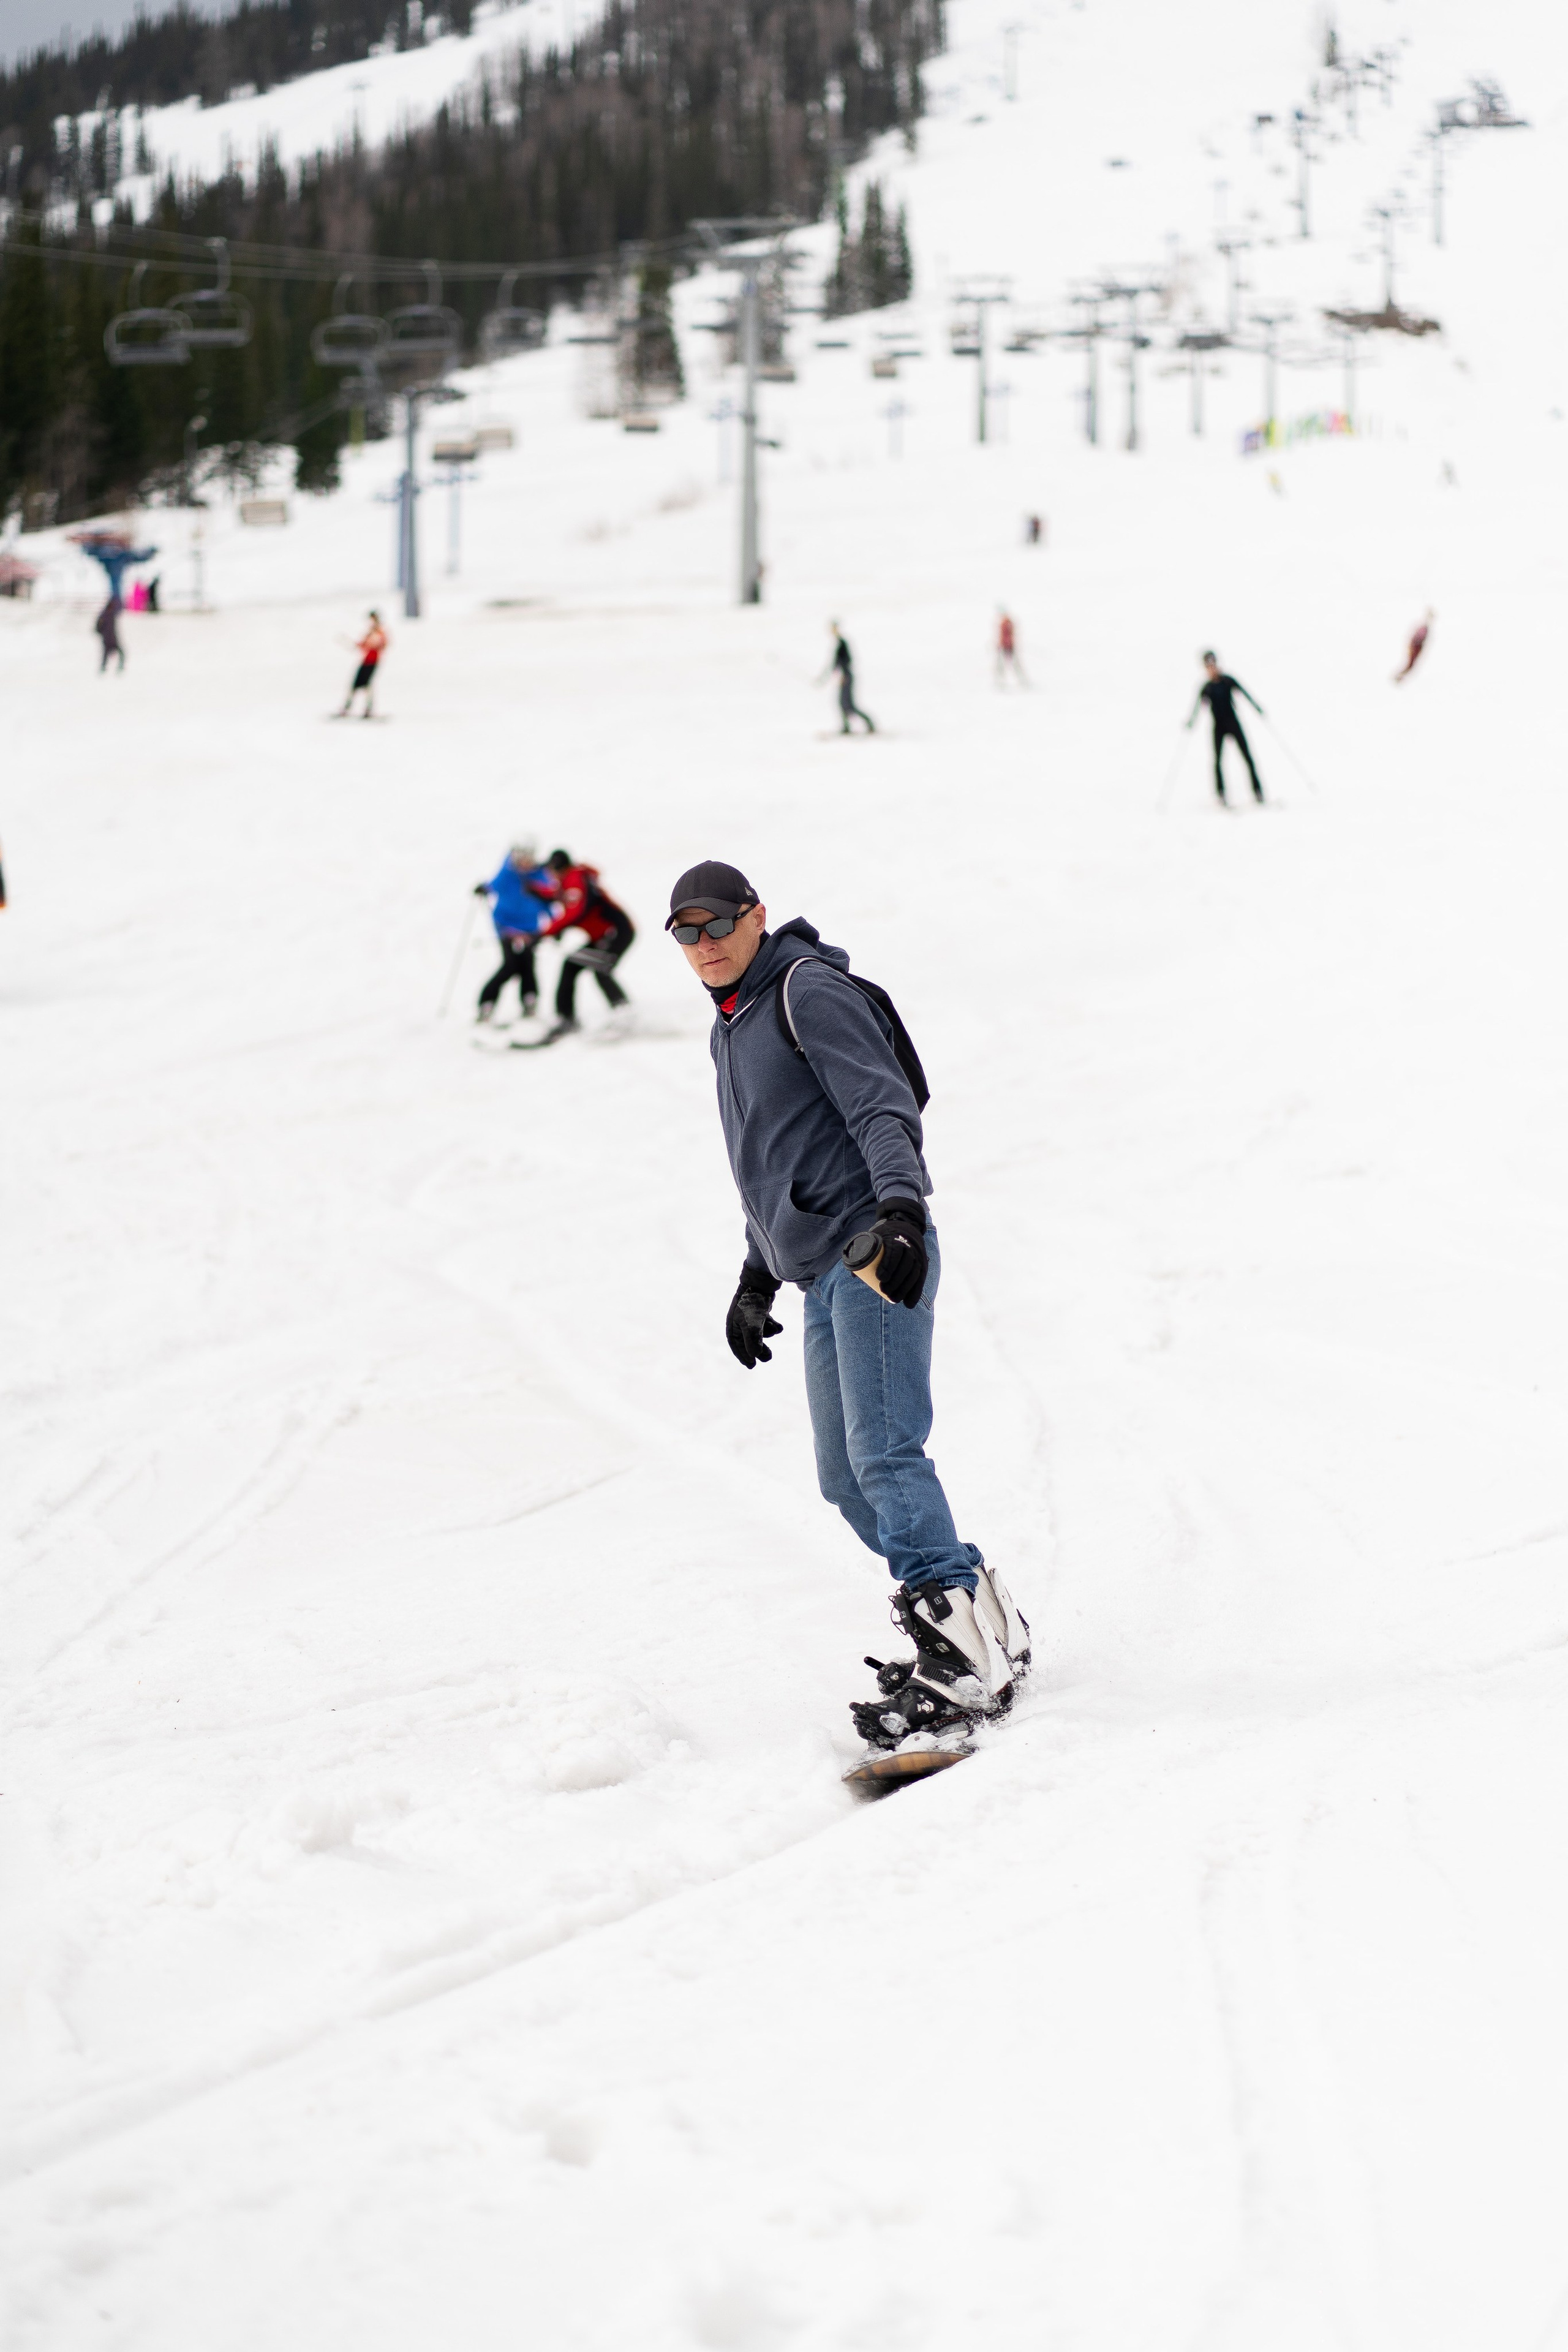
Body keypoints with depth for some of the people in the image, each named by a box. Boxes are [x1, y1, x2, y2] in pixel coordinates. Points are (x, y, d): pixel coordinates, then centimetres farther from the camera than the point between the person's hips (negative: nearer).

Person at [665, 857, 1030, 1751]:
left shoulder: (808, 989, -4)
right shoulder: (732, 1028, 24)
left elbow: (883, 1106, -15)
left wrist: (901, 1208, -29)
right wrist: (758, 1275, 32)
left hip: (876, 1256, -10)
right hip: (826, 1274, 10)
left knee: (884, 1454, -19)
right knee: (848, 1479, 5)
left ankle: (963, 1659, -22)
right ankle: (986, 1625, 7)